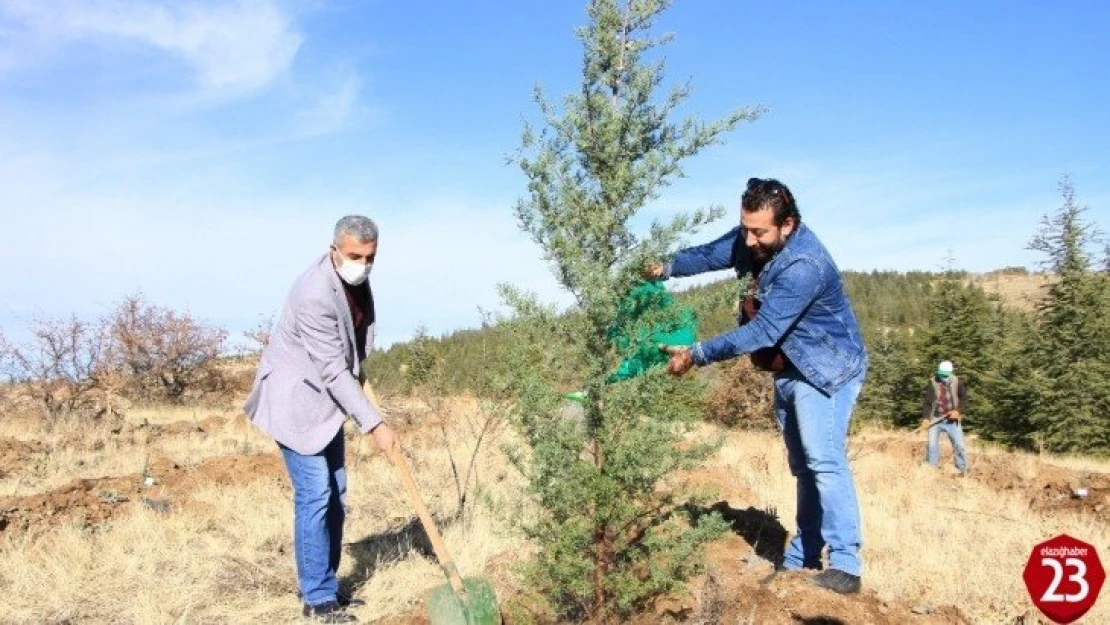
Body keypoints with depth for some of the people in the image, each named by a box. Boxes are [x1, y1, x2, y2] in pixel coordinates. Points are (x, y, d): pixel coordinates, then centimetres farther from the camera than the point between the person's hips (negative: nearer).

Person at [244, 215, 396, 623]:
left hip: (326, 398, 9)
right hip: (296, 399, -9)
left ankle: (326, 587, 21)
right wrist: (374, 423, -25)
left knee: (335, 493, 10)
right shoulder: (315, 295, -29)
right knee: (314, 494, -9)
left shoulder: (356, 278, -1)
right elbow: (333, 371, -27)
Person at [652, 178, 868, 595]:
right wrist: (666, 268, -14)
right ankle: (802, 557, 22)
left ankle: (845, 565, -14)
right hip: (788, 370, 9)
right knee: (803, 465, 13)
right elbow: (710, 254, 5)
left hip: (827, 369, -8)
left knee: (824, 459, -19)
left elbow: (761, 331, -35)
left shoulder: (805, 266, -32)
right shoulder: (752, 239, -7)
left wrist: (696, 355, -34)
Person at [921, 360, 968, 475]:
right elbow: (927, 402, -6)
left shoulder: (957, 382, -4)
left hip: (952, 420, 0)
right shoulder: (932, 383, -6)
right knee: (932, 445, 0)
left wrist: (958, 411, -13)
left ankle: (963, 470, 14)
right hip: (935, 419, 0)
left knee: (959, 445, 1)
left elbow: (964, 399, 4)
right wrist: (925, 418, -15)